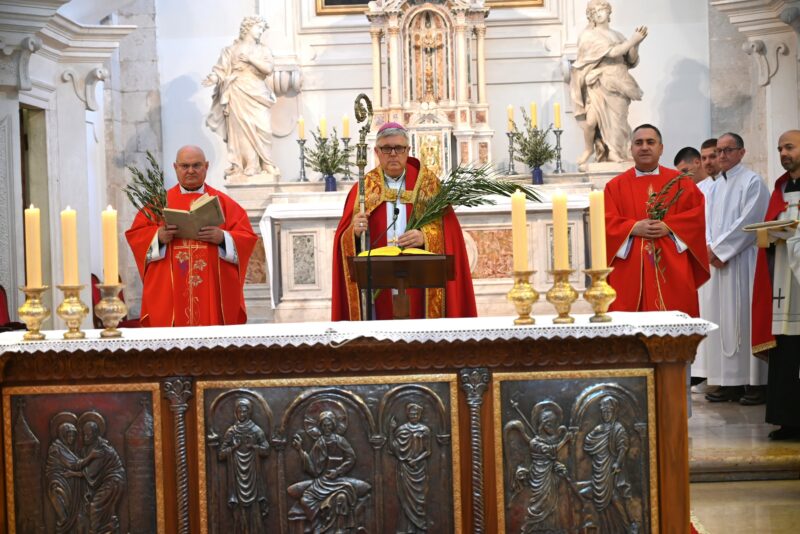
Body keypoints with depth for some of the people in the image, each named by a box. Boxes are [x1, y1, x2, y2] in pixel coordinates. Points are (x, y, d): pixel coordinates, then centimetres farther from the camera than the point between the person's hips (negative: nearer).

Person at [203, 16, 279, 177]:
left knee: (263, 128, -6)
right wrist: (213, 78, -21)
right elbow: (222, 70, -1)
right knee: (242, 128, -8)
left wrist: (251, 59, -10)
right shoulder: (232, 49, 7)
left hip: (258, 95, 2)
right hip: (239, 94, -2)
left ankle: (265, 164, 0)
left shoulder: (263, 50, 14)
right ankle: (247, 165, -9)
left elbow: (269, 69, -2)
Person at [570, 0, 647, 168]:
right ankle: (588, 148, 2)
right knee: (592, 118, -21)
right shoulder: (588, 36, 1)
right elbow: (613, 52, -11)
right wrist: (633, 40, -9)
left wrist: (635, 43, -5)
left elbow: (631, 61, 10)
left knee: (616, 124, -3)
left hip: (617, 87, 5)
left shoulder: (617, 36, 18)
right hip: (598, 85, -5)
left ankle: (615, 156, 1)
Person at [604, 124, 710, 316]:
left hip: (672, 270, 1)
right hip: (630, 272, 0)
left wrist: (669, 227, -11)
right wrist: (634, 228, -13)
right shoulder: (615, 186, 9)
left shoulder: (679, 182, 11)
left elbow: (697, 214, 3)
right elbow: (606, 221, 1)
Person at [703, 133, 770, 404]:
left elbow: (748, 222, -14)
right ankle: (730, 382, 10)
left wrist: (718, 249, -12)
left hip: (743, 262, -7)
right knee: (724, 321, 6)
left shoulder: (752, 182, -6)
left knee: (745, 319, -7)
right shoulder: (717, 186, 17)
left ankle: (756, 382, -2)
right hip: (720, 261, 7)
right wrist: (711, 250, -3)